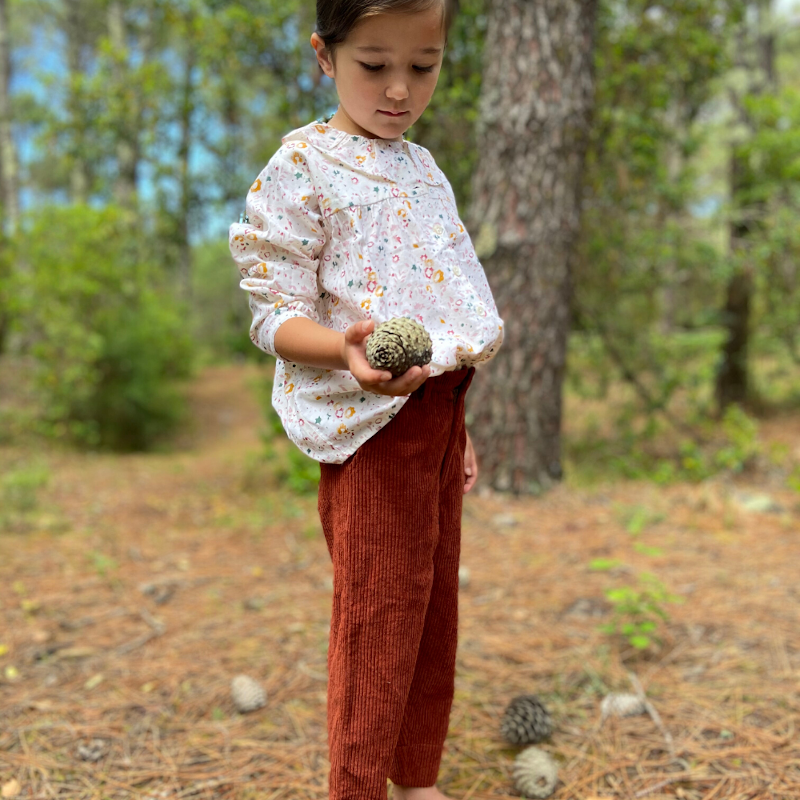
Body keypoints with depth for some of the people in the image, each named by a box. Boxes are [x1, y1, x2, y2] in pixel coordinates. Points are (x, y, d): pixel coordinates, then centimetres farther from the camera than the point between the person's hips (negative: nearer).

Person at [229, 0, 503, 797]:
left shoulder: (422, 166, 14)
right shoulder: (302, 165, -8)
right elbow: (274, 314, -12)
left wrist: (456, 425, 18)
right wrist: (345, 349, -34)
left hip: (437, 409, 7)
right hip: (370, 427, -7)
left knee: (434, 605, 15)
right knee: (378, 614, 0)